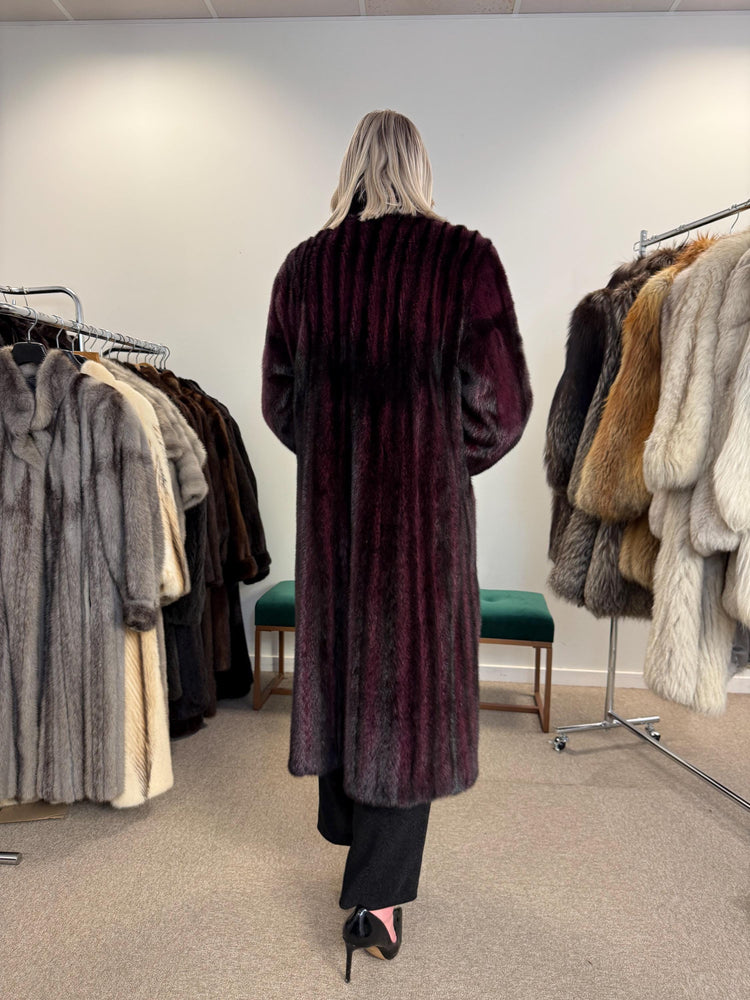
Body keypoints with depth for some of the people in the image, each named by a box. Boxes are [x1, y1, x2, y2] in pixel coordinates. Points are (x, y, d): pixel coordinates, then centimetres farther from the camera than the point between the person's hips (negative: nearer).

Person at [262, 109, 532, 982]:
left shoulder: (303, 266, 2)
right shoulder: (464, 258, -8)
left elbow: (280, 401, 6)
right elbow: (501, 402, -8)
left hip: (330, 502, 4)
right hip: (427, 501, -3)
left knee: (338, 656, 20)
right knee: (413, 675, 8)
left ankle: (345, 825, 44)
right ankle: (376, 896, 16)